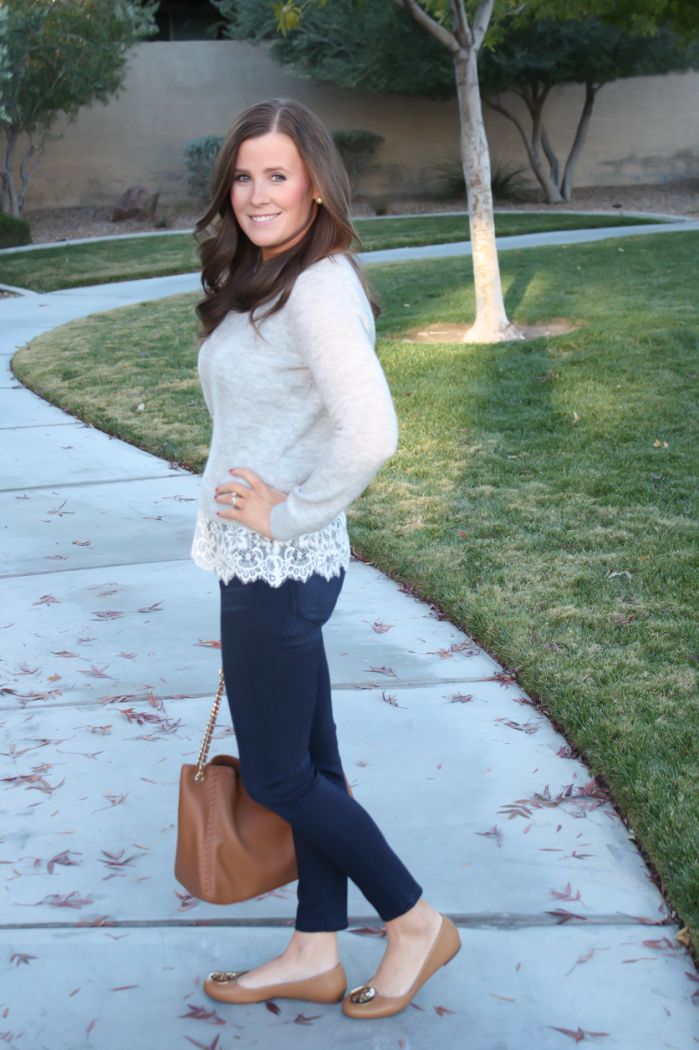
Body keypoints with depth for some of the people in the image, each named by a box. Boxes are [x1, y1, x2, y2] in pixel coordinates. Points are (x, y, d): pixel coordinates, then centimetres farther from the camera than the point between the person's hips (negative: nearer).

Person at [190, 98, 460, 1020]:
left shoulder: (319, 289, -20)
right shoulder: (264, 281, 10)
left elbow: (370, 434, -33)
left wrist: (287, 516, -20)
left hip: (281, 566, -10)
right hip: (262, 563, 10)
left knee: (277, 776, 4)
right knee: (308, 760, 16)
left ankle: (417, 923, 21)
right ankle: (316, 954, 30)